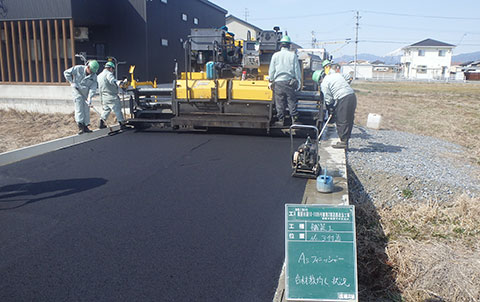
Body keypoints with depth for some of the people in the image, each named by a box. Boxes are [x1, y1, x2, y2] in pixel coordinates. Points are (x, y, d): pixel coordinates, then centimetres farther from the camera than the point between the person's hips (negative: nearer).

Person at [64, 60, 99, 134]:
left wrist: (89, 98, -22)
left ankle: (85, 126, 14)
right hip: (77, 92, -4)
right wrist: (72, 82, -10)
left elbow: (93, 88, -12)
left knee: (86, 110, 6)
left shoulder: (94, 76, -5)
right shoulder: (78, 68, -12)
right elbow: (66, 73, -5)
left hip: (86, 94, 4)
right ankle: (80, 127, -11)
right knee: (79, 108, -9)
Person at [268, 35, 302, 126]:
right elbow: (297, 70, 4)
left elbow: (271, 70, 5)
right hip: (290, 81, 0)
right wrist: (298, 82, 10)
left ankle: (280, 120, 6)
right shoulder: (293, 55, 2)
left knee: (279, 102, 4)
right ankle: (295, 120, 5)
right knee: (292, 102, 3)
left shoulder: (275, 55, 2)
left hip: (278, 82, 0)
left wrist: (270, 81, 12)